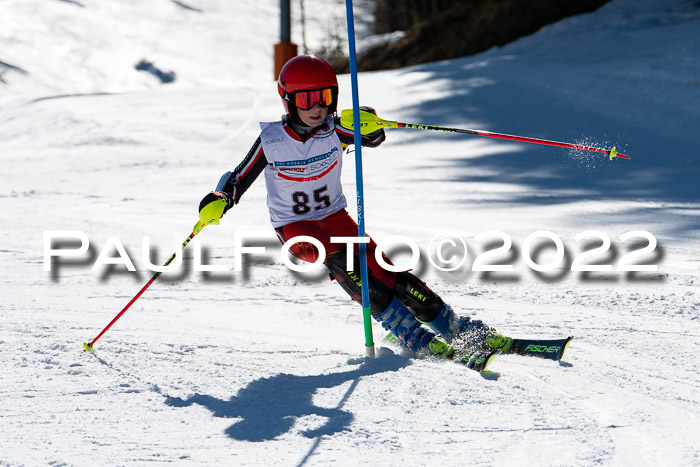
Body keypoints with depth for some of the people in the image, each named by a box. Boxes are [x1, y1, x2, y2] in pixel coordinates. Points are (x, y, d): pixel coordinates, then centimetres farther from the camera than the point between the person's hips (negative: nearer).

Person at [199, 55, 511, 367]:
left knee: (380, 267, -14)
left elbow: (373, 138, -24)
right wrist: (218, 201, -27)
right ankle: (408, 333, -32)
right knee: (339, 260, -31)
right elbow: (238, 181, -7)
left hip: (334, 216, 2)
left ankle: (458, 329, -5)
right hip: (294, 226, -2)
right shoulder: (271, 141, -13)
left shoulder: (331, 130, -10)